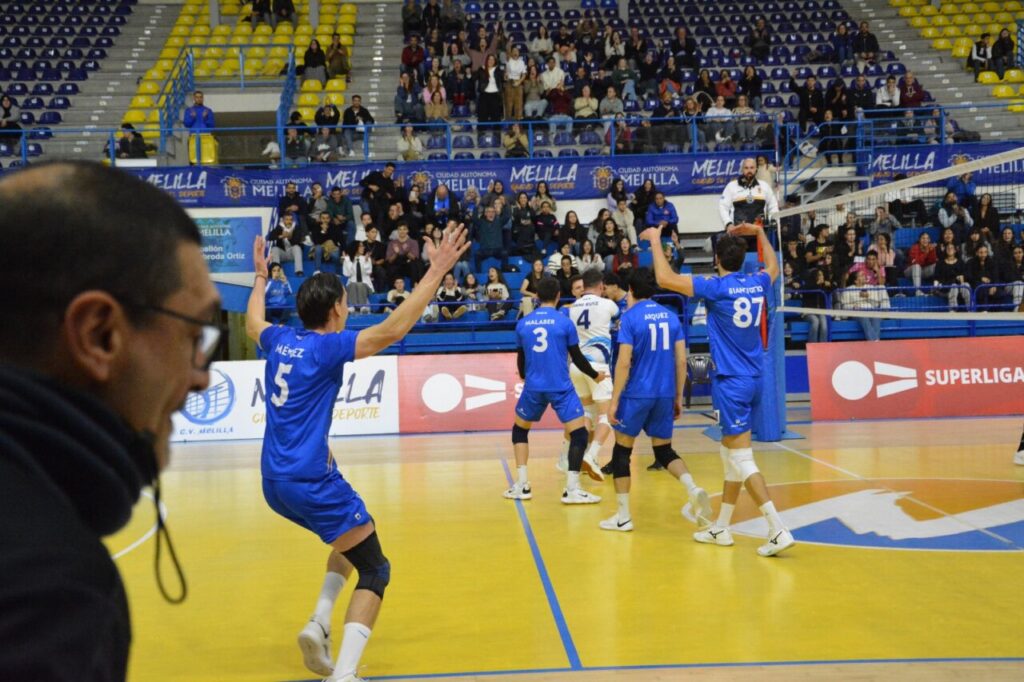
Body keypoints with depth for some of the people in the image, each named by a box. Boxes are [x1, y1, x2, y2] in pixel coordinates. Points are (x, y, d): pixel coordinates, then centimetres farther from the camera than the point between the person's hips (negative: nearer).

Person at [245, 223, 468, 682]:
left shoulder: (279, 341, 8)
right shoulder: (327, 347, -12)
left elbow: (252, 324, 33)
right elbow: (393, 329, -24)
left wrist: (260, 277, 47)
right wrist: (436, 271, -22)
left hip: (276, 481, 9)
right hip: (310, 480, -8)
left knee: (352, 538, 28)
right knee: (375, 570, 0)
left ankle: (319, 624, 15)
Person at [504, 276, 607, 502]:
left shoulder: (522, 324, 6)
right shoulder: (565, 322, -4)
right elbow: (577, 357, 1)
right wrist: (595, 375, 19)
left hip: (533, 387, 3)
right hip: (561, 388, -3)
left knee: (519, 430, 21)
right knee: (579, 433, 2)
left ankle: (521, 486, 16)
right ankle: (572, 490, -6)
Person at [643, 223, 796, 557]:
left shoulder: (716, 287, -13)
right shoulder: (757, 283, 6)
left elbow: (665, 278, -13)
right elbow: (773, 267, 31)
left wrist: (655, 239, 0)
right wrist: (760, 232, 37)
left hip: (731, 382, -7)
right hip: (753, 379, 8)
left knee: (741, 459, -5)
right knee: (731, 455, 15)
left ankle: (779, 530, -10)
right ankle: (721, 528, 25)